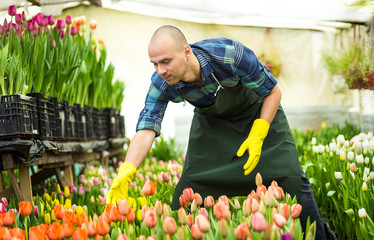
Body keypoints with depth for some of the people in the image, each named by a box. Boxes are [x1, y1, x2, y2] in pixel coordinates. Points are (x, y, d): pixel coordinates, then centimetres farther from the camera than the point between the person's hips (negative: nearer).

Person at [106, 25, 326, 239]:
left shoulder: (230, 55, -38)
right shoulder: (162, 84, -27)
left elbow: (274, 92, -23)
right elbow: (146, 130, -33)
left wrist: (257, 137, -29)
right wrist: (125, 173, -48)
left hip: (260, 112, -2)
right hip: (211, 120, 3)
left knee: (290, 177, -9)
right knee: (193, 180, -11)